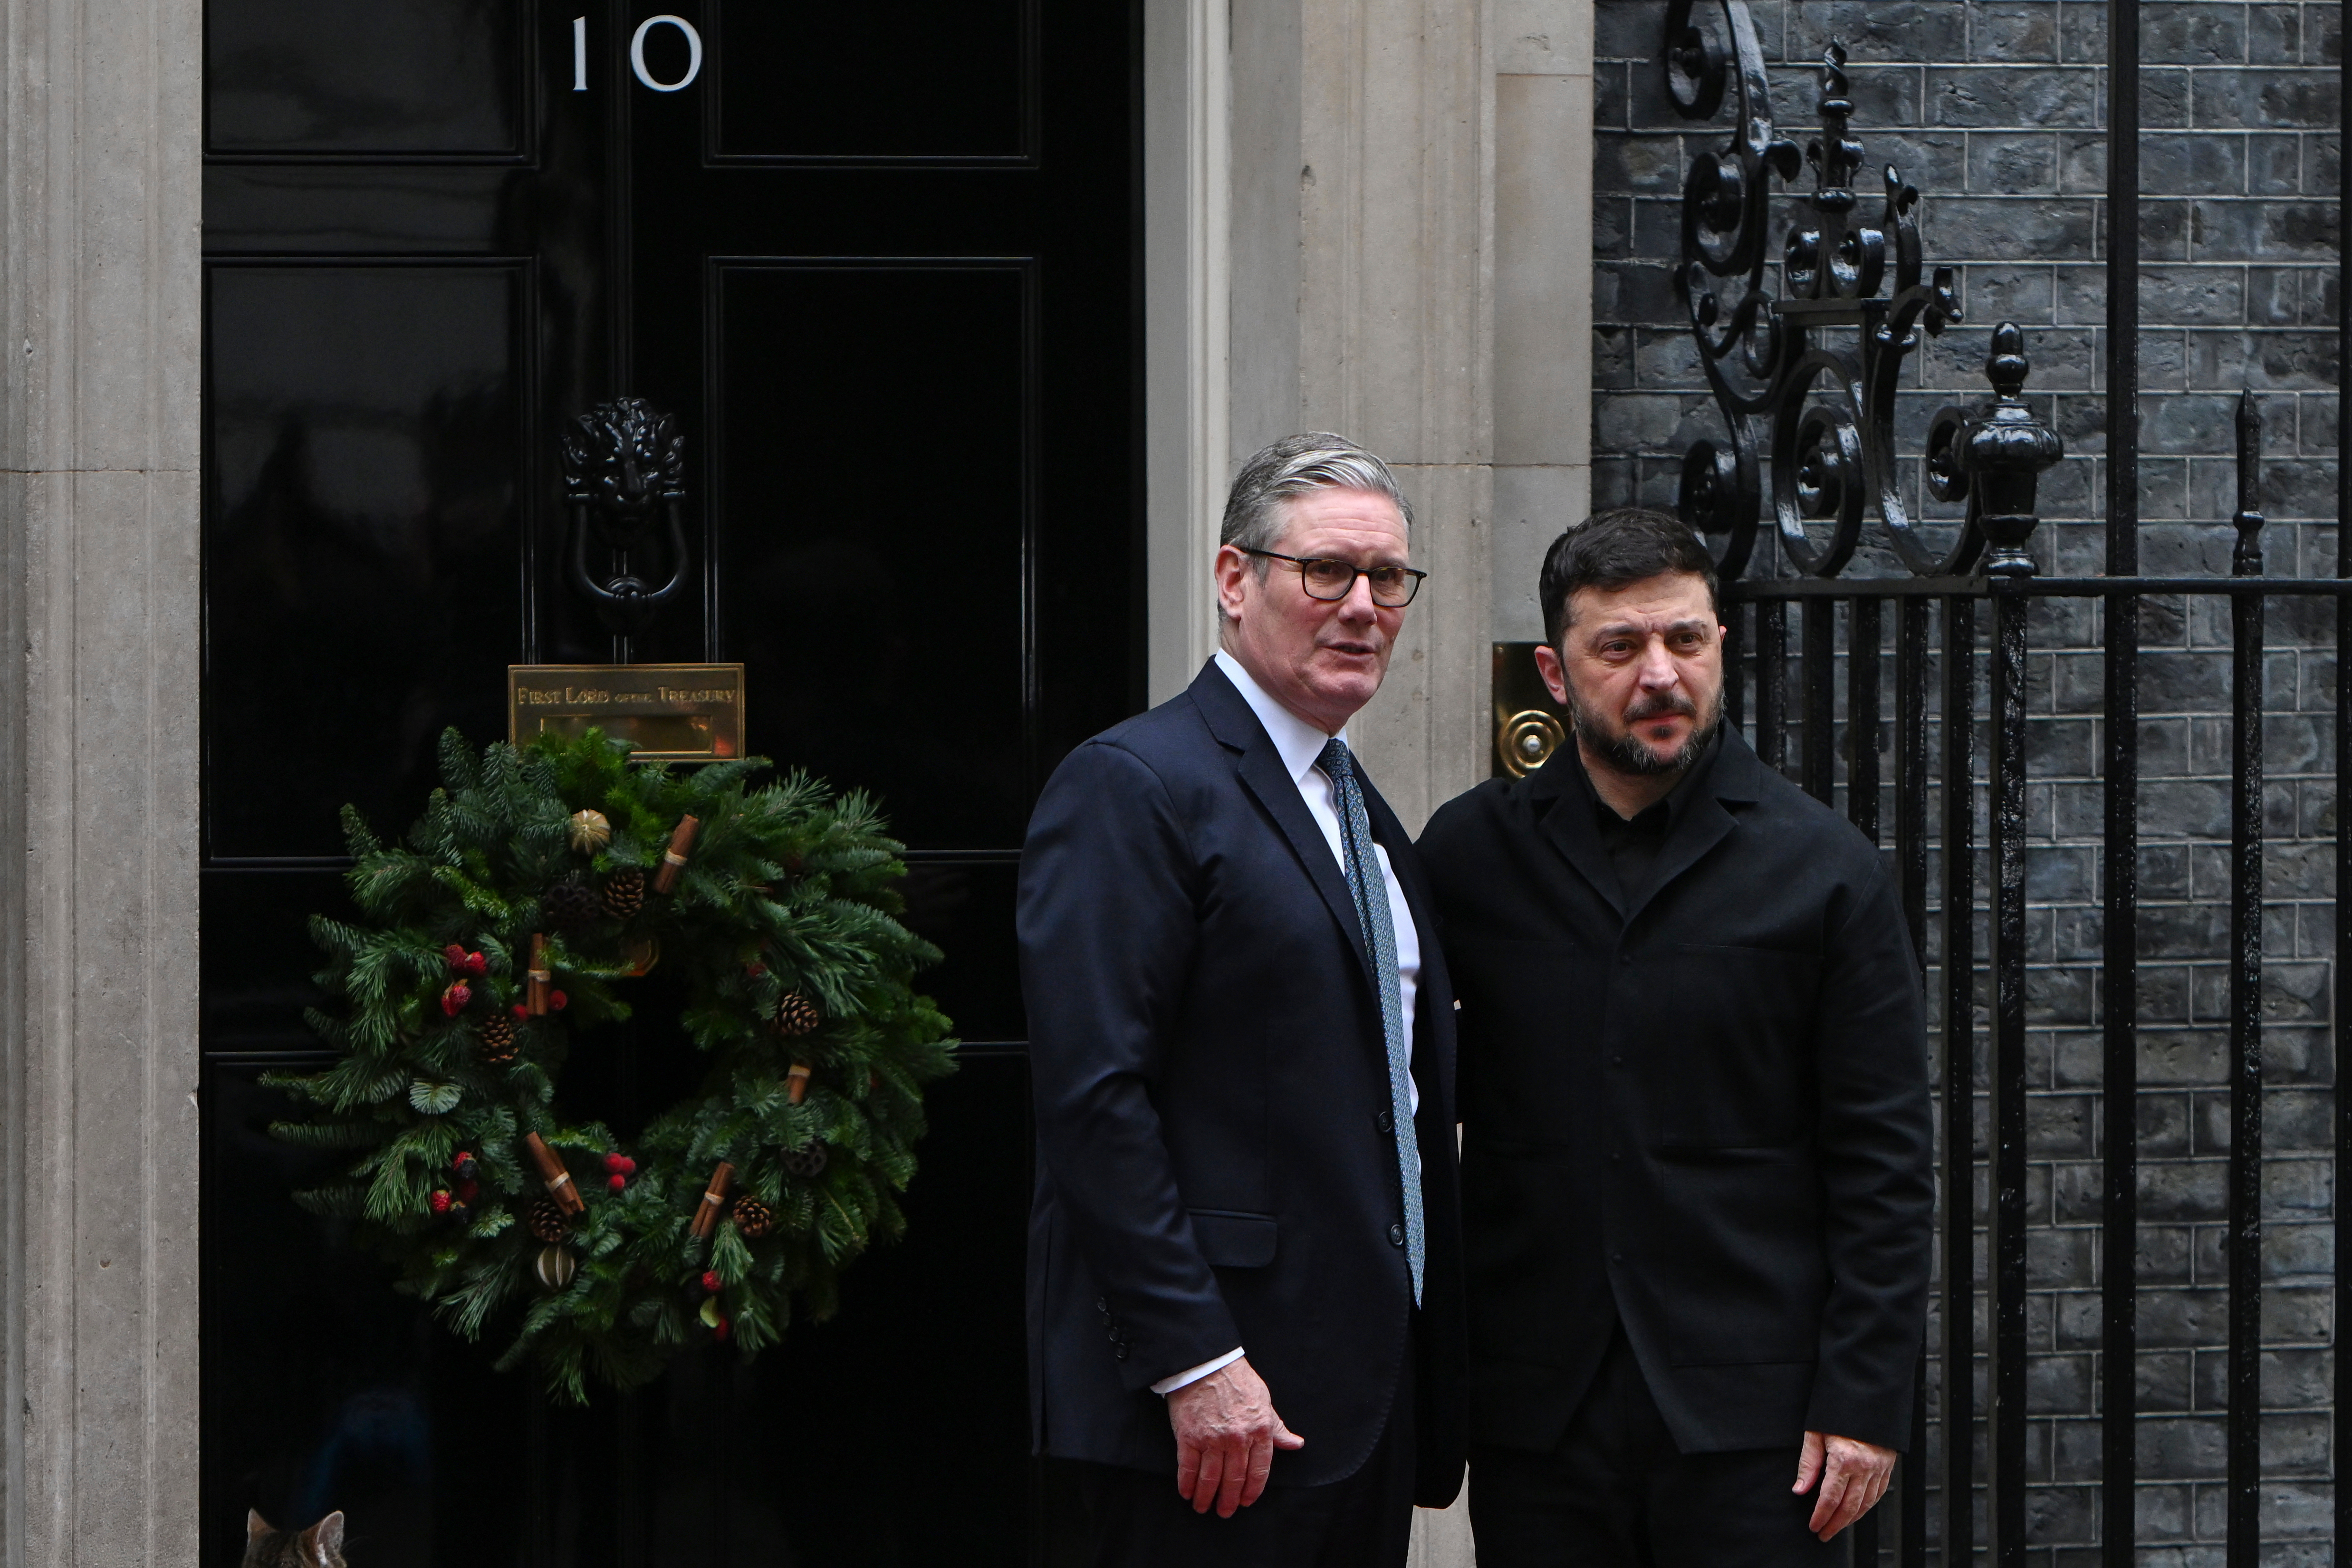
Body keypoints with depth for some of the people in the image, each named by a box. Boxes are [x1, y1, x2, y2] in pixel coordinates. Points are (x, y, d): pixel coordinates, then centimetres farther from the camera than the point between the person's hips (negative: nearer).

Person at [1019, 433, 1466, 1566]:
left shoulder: (1367, 817, 20)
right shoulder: (1132, 788, -8)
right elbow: (1094, 1099, -17)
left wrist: (1437, 1383, 15)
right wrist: (1196, 1365, -21)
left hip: (1367, 1410, 8)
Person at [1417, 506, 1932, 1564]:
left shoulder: (1825, 870, 2)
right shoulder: (1471, 854, 7)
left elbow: (1884, 1166, 1)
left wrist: (1865, 1401, -6)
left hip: (1749, 1416, -2)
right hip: (1534, 1419, 2)